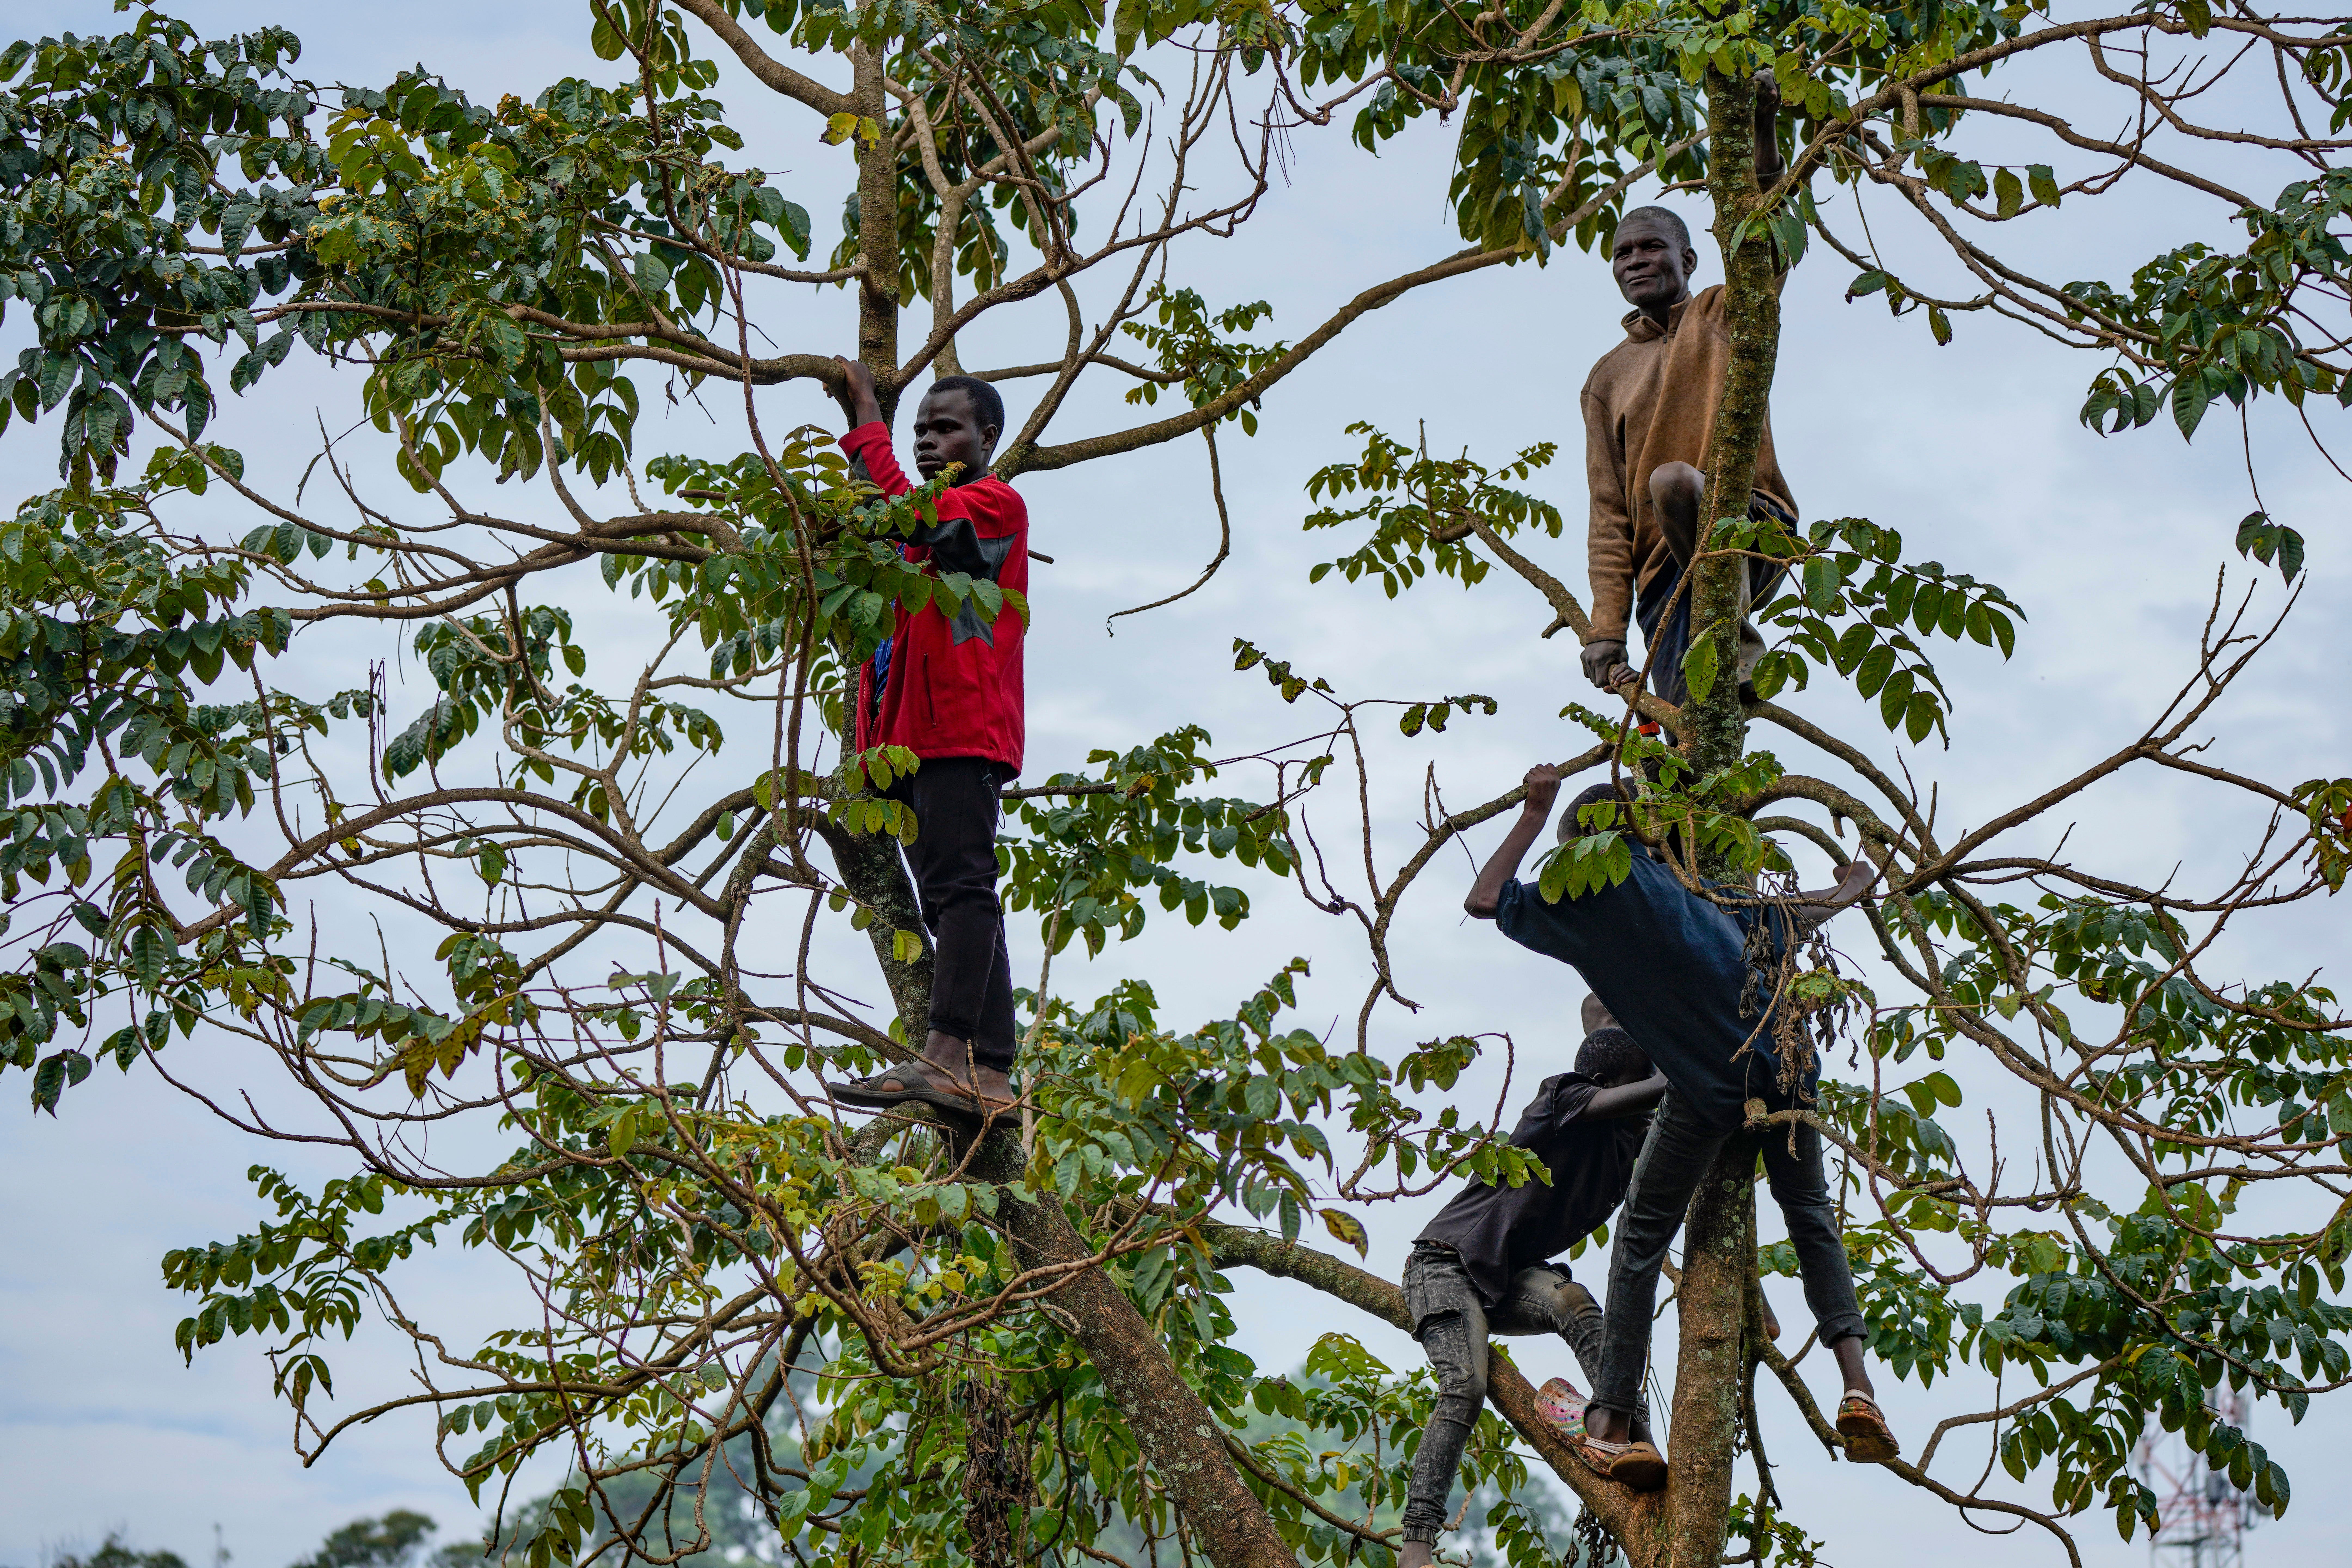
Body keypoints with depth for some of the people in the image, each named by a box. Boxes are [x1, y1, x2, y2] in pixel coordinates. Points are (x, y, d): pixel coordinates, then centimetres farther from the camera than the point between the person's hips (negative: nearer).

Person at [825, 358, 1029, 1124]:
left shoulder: (996, 503, 2)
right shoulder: (937, 526, 32)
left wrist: (864, 421, -8)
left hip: (962, 729, -10)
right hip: (917, 736, 10)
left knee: (958, 886, -19)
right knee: (959, 898, 3)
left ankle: (948, 1057, -31)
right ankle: (990, 1075, -1)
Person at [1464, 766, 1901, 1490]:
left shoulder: (1588, 902, 3)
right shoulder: (1698, 883, 12)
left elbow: (1484, 901, 14)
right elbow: (1794, 916, 22)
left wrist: (1532, 817, 19)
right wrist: (1855, 887, 41)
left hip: (1706, 1088, -3)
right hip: (1786, 1069, 4)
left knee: (1642, 1238, 9)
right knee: (1810, 1216, 20)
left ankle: (1608, 1423, 4)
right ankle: (1856, 1382, 1)